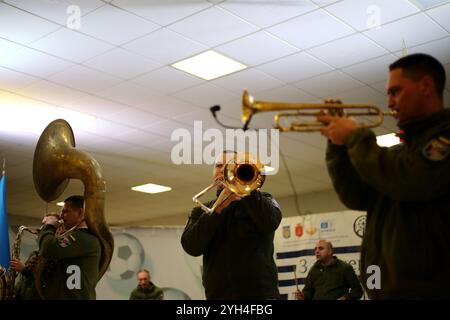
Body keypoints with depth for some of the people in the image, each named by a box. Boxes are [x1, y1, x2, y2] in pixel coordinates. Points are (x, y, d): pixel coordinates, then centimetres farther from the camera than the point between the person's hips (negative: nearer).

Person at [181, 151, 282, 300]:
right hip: (217, 295, 2)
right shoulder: (201, 211, 13)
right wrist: (219, 207, -10)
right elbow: (191, 247, -4)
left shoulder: (262, 201, 9)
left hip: (259, 293, -2)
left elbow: (270, 223, -13)